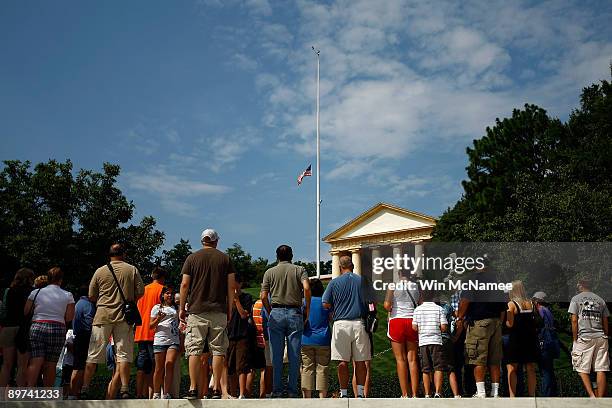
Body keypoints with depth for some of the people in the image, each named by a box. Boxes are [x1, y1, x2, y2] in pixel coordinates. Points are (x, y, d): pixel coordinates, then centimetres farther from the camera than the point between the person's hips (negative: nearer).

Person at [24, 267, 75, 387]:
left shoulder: (36, 292, 7)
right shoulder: (68, 296, 5)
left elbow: (25, 312, 8)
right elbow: (69, 317, 1)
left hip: (37, 327, 0)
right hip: (58, 329, 0)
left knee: (35, 362, -4)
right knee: (50, 364, 5)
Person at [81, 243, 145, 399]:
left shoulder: (100, 271, 4)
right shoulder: (132, 270, 2)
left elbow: (91, 297, 7)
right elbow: (140, 292, 0)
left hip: (102, 316, 1)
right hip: (124, 316, -1)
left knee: (93, 355, 7)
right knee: (124, 354, 2)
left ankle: (84, 390, 9)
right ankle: (125, 389, -4)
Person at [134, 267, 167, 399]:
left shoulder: (143, 289, 16)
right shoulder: (161, 289, -2)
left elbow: (138, 310, 19)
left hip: (141, 332, 6)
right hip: (154, 333, -6)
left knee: (142, 365, 8)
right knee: (154, 366, -4)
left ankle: (139, 394, 5)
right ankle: (151, 395, -8)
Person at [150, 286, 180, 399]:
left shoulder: (176, 308, 19)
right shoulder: (157, 307, 11)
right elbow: (151, 326, 10)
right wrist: (158, 319, -11)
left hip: (174, 340, 1)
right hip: (160, 340, -1)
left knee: (170, 364, -13)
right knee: (159, 368, -1)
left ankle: (167, 394, -11)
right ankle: (156, 394, 9)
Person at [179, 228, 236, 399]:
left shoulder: (192, 258, 5)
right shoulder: (225, 258, 7)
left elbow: (185, 285, 1)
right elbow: (231, 286, 4)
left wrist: (181, 308, 9)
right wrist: (230, 310, 10)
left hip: (196, 310, 0)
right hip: (219, 311, 1)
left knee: (194, 350, 2)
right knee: (218, 350, 4)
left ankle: (193, 388, -2)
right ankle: (217, 388, 4)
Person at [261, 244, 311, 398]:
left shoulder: (270, 272, 10)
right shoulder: (299, 270, 8)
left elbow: (263, 296, 1)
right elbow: (306, 288, -10)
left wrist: (270, 312, 13)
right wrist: (307, 309, -2)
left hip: (276, 313, 0)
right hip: (295, 313, 0)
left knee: (276, 355, 3)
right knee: (294, 355, 3)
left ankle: (277, 390, 4)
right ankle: (292, 390, 4)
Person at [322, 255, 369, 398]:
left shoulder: (334, 283, 1)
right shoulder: (363, 280, 5)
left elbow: (326, 304, -1)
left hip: (341, 323, -1)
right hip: (359, 323, 2)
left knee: (343, 362, 2)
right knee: (360, 361, 6)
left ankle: (344, 393, 4)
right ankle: (360, 393, 6)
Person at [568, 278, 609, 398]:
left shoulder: (576, 299, 4)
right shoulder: (600, 300, 15)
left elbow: (574, 321, -3)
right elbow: (605, 323, 13)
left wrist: (575, 340, 1)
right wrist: (605, 337, 20)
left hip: (584, 338, -4)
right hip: (600, 338, 4)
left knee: (582, 369, 2)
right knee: (601, 370, 2)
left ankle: (592, 395, -12)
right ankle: (600, 399, 1)